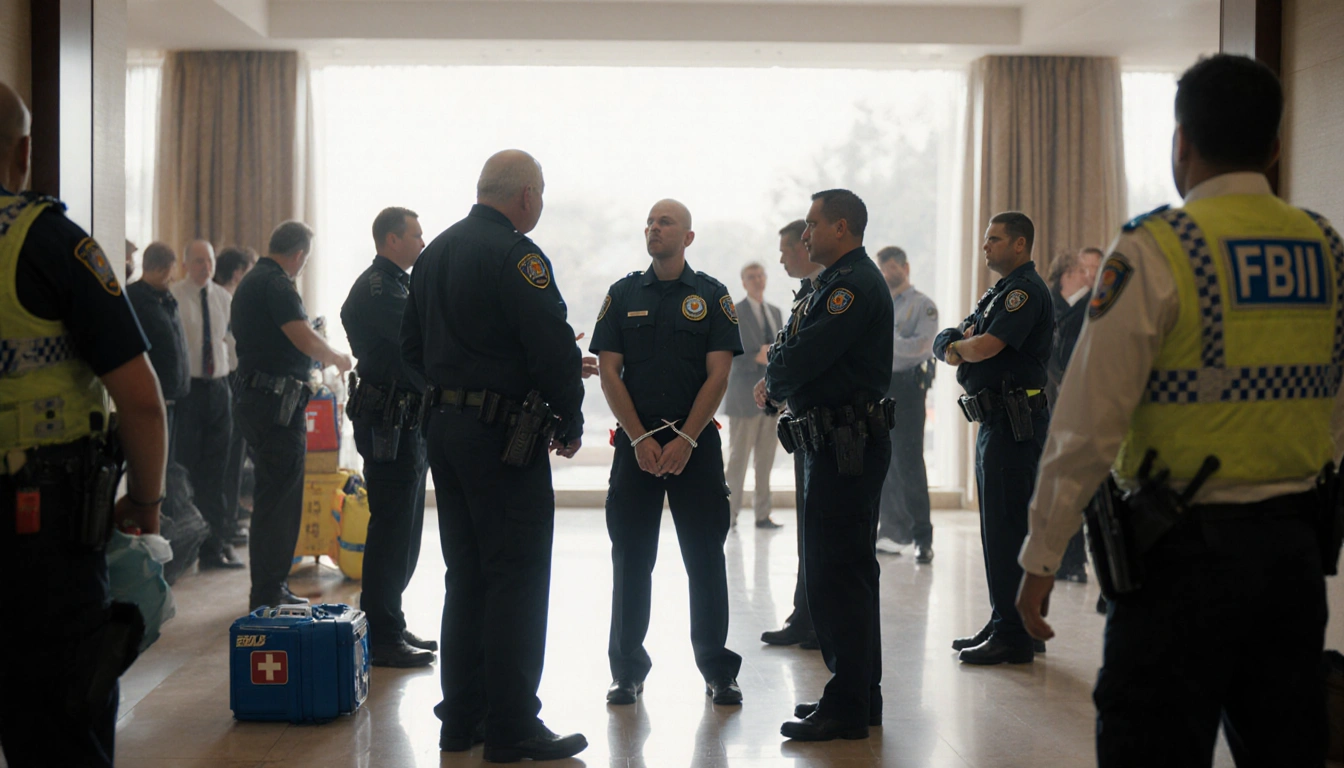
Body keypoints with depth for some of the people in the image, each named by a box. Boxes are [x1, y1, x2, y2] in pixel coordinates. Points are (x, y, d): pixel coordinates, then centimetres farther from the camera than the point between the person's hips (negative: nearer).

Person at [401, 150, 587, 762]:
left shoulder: (434, 253, 15)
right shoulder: (514, 255, -13)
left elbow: (413, 349, 19)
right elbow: (554, 346, -19)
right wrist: (570, 420, -6)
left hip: (444, 429, 9)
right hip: (501, 433, -9)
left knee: (467, 576, 14)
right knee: (517, 579, -2)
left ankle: (461, 718, 20)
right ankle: (512, 729, 2)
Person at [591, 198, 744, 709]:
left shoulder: (711, 296, 3)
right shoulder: (623, 295, 8)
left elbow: (718, 375, -3)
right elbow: (608, 372, 3)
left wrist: (686, 439, -12)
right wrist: (640, 438, -7)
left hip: (695, 442, -1)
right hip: (635, 441, 1)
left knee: (705, 557, 2)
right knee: (631, 559, 4)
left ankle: (717, 670, 12)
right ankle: (627, 671, 14)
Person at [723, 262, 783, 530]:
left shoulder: (775, 312, 17)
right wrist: (756, 358, -21)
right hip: (745, 396, -6)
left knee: (766, 458, 7)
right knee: (739, 457, -3)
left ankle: (763, 514, 12)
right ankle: (730, 514, 5)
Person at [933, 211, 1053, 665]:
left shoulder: (1026, 290, -11)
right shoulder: (1000, 293, 22)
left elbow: (985, 347, -24)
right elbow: (945, 344, 18)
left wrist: (960, 345, -1)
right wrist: (953, 346, -6)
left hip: (1015, 425, -10)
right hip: (996, 423, 10)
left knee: (1008, 530, -8)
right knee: (997, 529, 14)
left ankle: (1014, 637, -4)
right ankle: (1003, 625, 23)